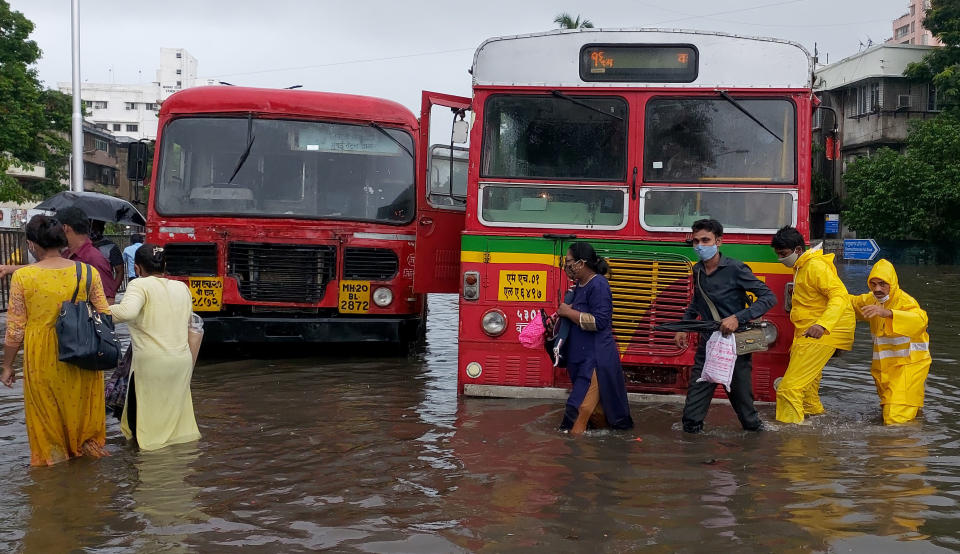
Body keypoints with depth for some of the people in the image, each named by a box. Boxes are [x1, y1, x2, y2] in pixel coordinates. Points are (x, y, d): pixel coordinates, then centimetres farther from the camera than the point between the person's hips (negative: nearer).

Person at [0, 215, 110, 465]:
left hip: (41, 358, -2)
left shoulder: (22, 277, -10)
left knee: (48, 418, 14)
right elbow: (105, 316, 0)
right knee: (82, 410, 19)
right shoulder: (88, 272, -5)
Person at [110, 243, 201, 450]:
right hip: (183, 359, 6)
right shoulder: (182, 288, 11)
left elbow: (127, 311, -27)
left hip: (151, 362, -6)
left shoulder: (140, 285, -9)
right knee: (175, 408, 19)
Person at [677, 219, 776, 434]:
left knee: (742, 401, 6)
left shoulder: (735, 269, -11)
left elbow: (768, 297, -12)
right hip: (707, 346, 5)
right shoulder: (698, 270, 8)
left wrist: (738, 318, -22)